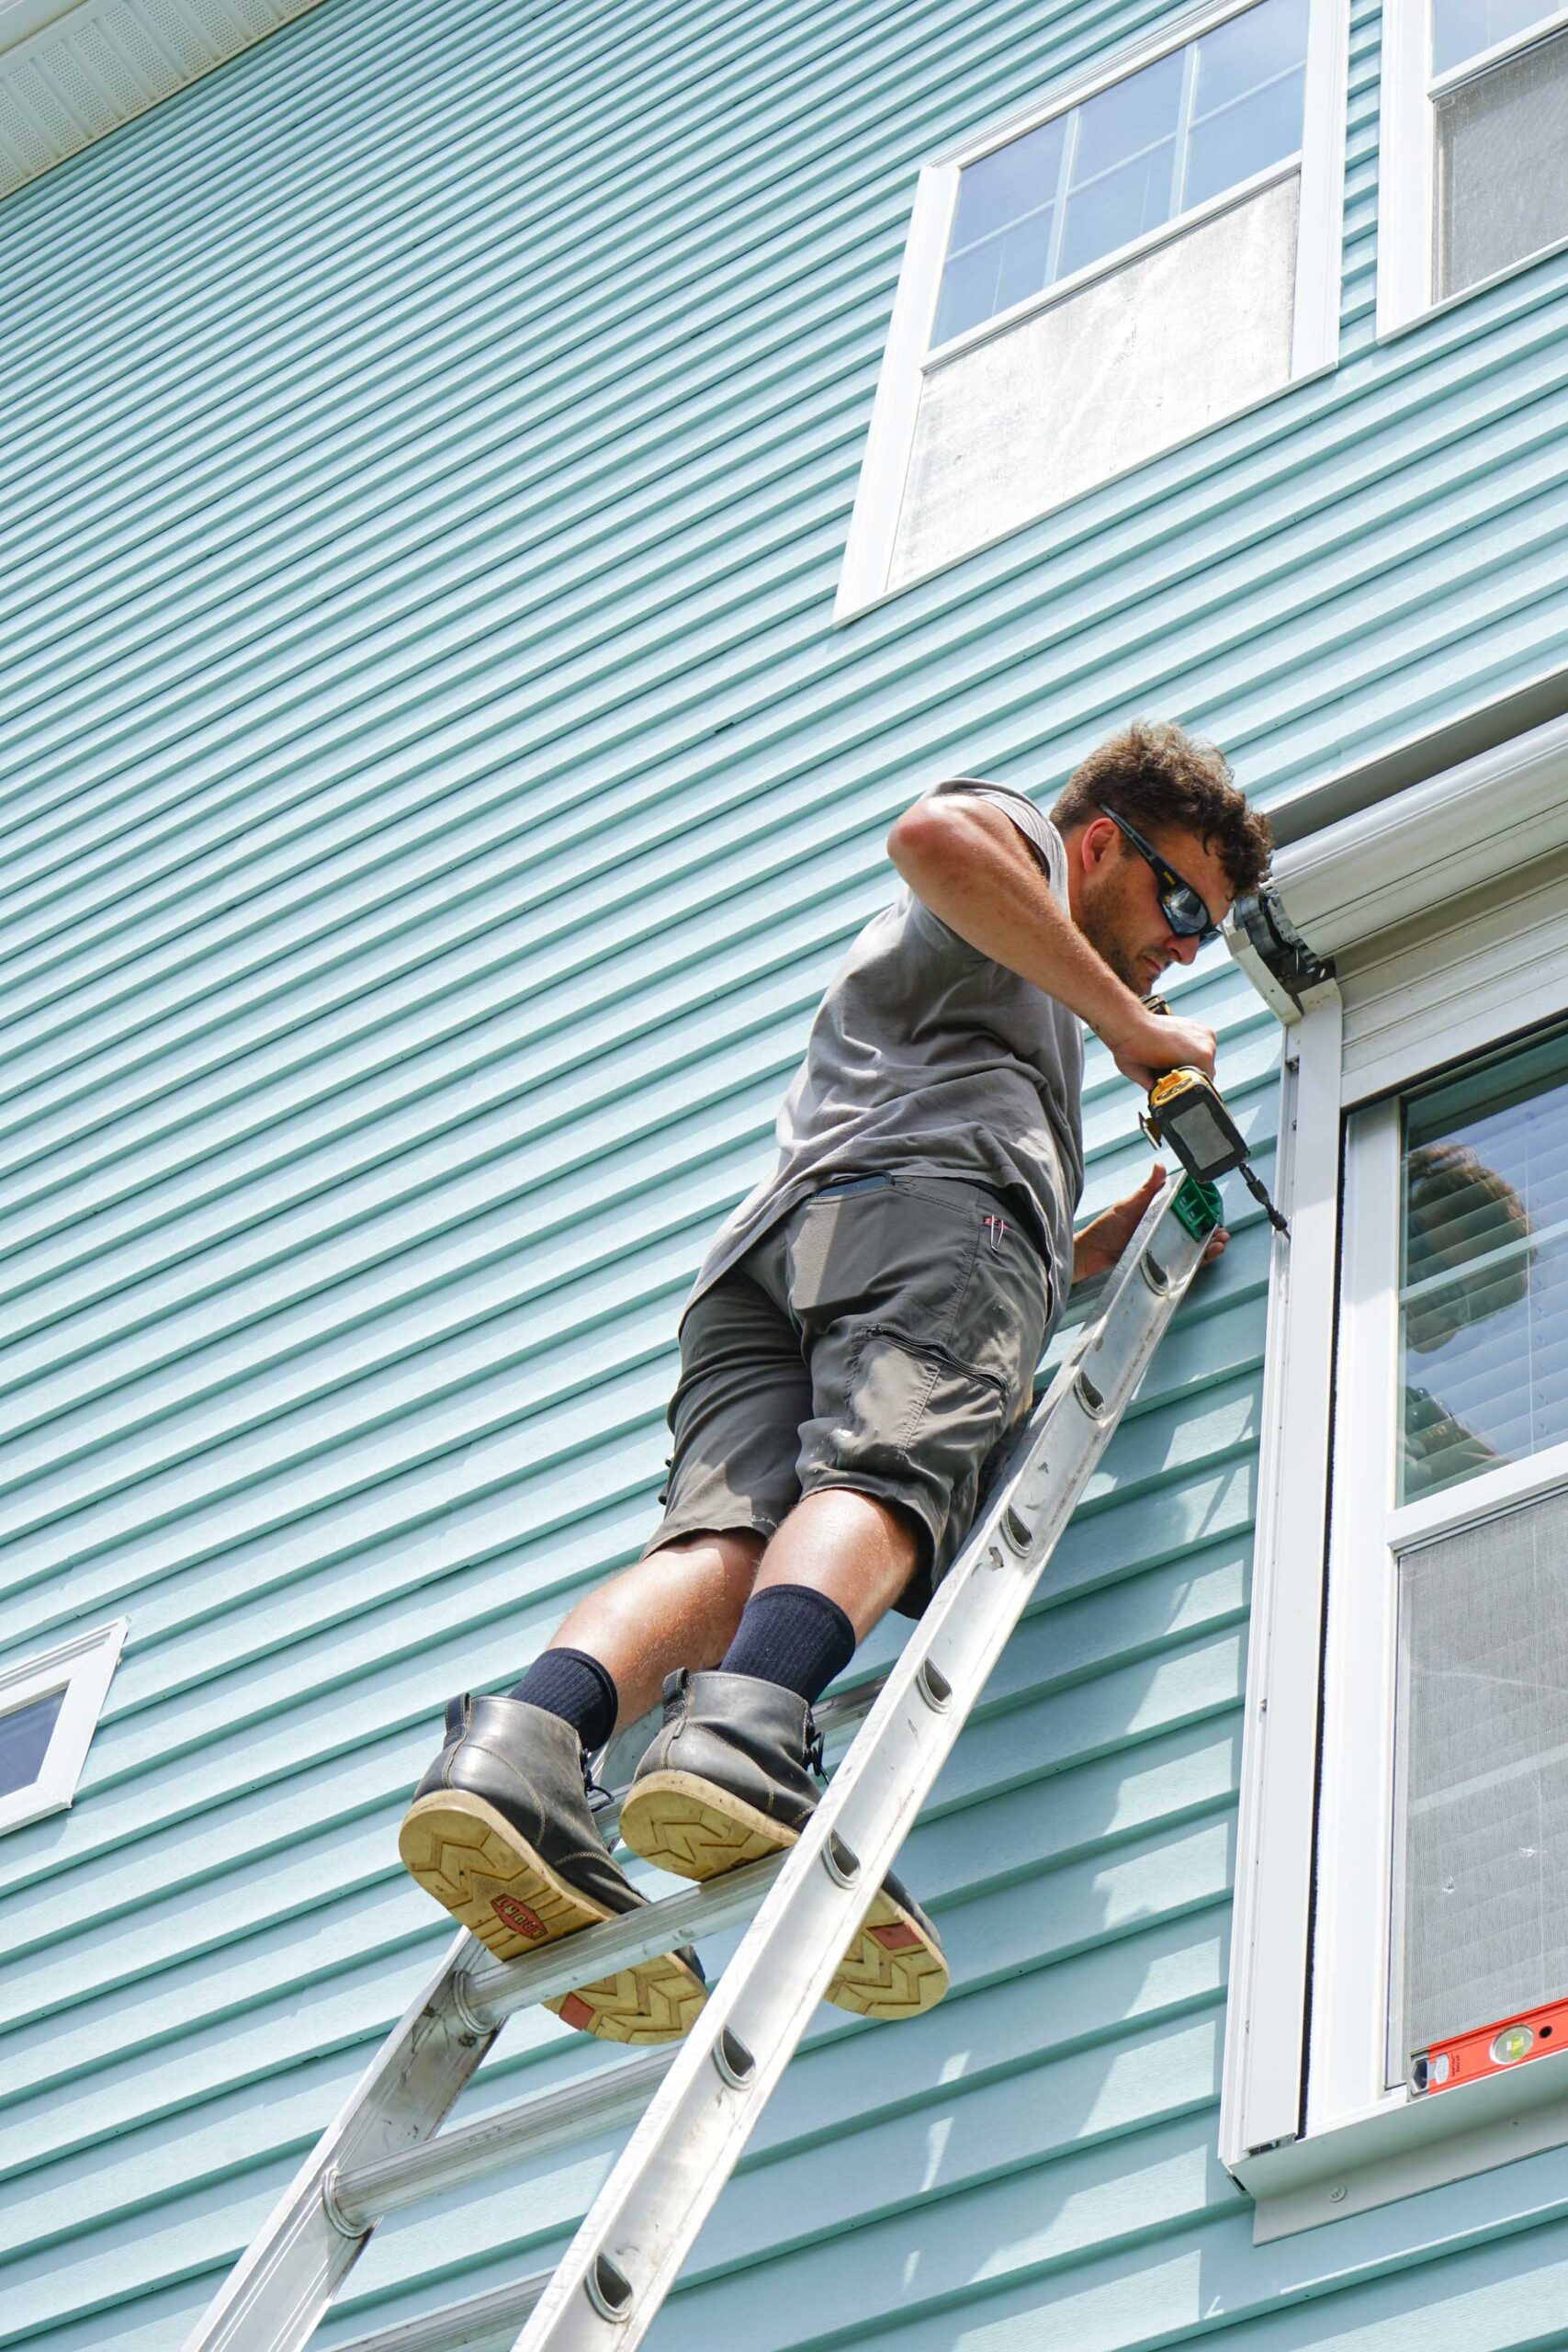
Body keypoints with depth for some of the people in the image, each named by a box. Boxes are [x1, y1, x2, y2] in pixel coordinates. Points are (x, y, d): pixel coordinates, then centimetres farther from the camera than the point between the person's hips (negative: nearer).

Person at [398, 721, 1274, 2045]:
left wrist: (1104, 1245, 36)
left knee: (724, 1534, -20)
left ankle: (523, 1749, -47)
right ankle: (741, 1738, -58)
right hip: (929, 1190, -6)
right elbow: (935, 835, -1)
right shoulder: (1020, 842, 28)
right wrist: (1131, 1025, 5)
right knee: (880, 1476, -30)